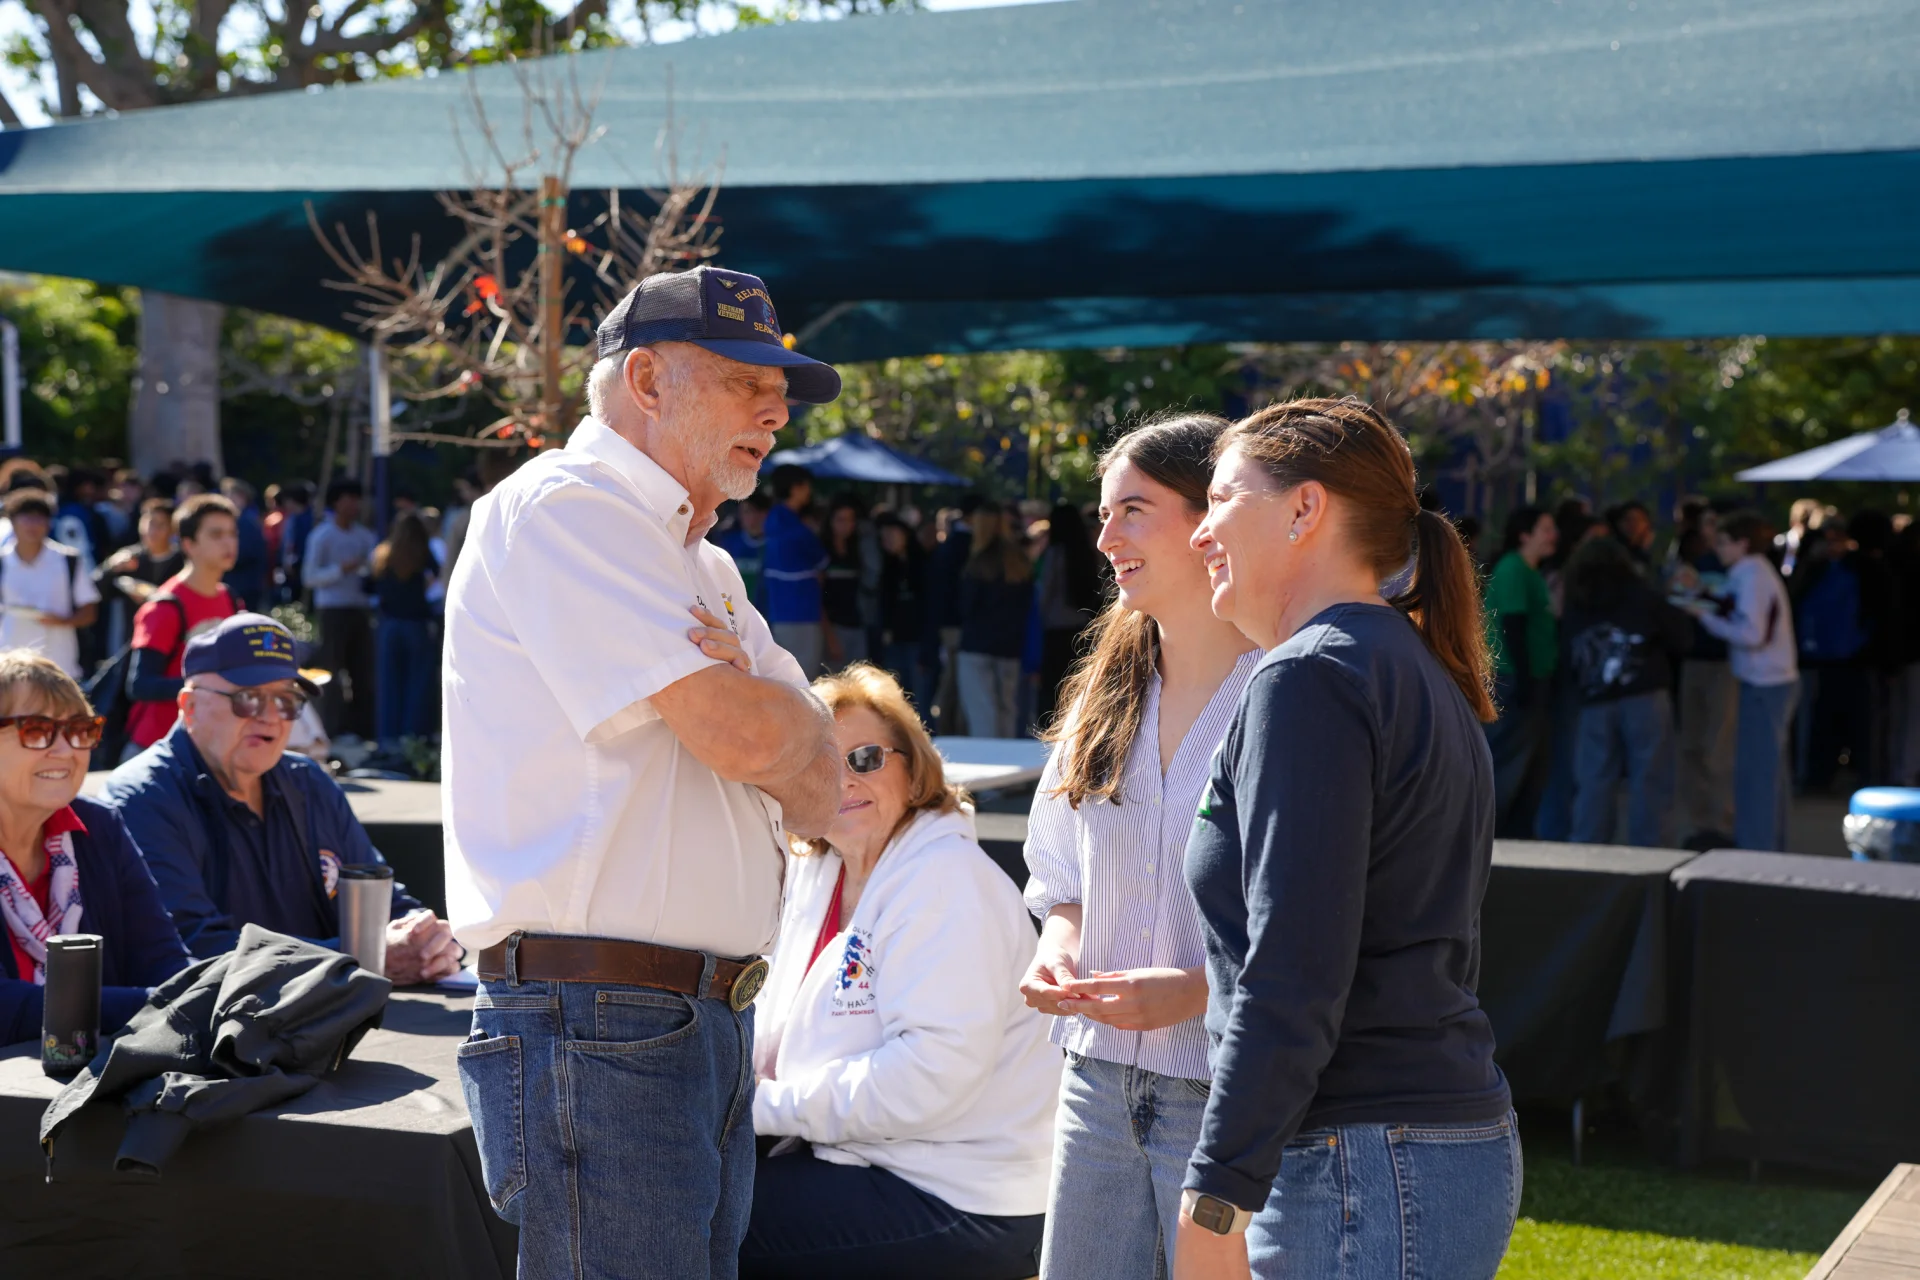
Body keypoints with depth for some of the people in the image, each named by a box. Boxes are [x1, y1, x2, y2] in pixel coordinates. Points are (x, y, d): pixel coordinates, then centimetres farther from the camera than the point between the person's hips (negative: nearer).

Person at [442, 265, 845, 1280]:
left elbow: (817, 795, 16)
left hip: (712, 1021, 9)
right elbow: (745, 737, -18)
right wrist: (768, 700, 6)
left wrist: (742, 702, -5)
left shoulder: (703, 566, 22)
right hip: (596, 1026, -9)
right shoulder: (561, 508, -8)